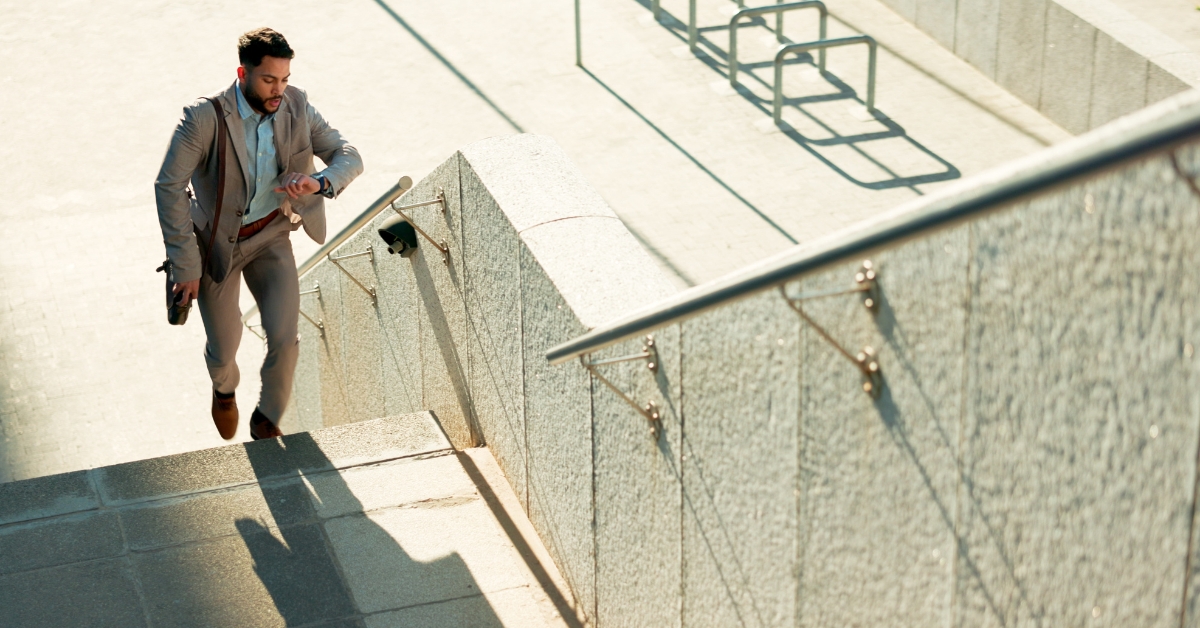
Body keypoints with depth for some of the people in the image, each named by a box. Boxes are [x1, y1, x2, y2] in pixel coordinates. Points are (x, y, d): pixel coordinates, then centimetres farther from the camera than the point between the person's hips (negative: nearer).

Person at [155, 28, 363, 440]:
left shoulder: (297, 108, -14)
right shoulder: (205, 118, -26)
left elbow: (349, 157, -10)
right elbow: (168, 187, -24)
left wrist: (322, 183, -35)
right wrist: (185, 265, -24)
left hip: (271, 239, 2)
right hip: (215, 242, -2)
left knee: (284, 340, -10)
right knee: (224, 348, 10)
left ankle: (267, 420, 20)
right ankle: (224, 391, 50)